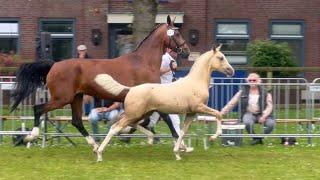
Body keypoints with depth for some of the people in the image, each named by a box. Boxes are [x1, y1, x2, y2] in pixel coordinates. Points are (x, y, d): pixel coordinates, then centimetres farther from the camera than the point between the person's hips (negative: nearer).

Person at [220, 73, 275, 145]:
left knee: (271, 123, -30)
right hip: (249, 114, 0)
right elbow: (231, 103, 6)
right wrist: (222, 113, -1)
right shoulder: (243, 91, 6)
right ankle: (255, 138, -7)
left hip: (261, 115, 0)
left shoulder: (264, 92, 4)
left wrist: (264, 116, -18)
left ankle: (260, 138, -2)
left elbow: (269, 106, 0)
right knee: (248, 122, -37)